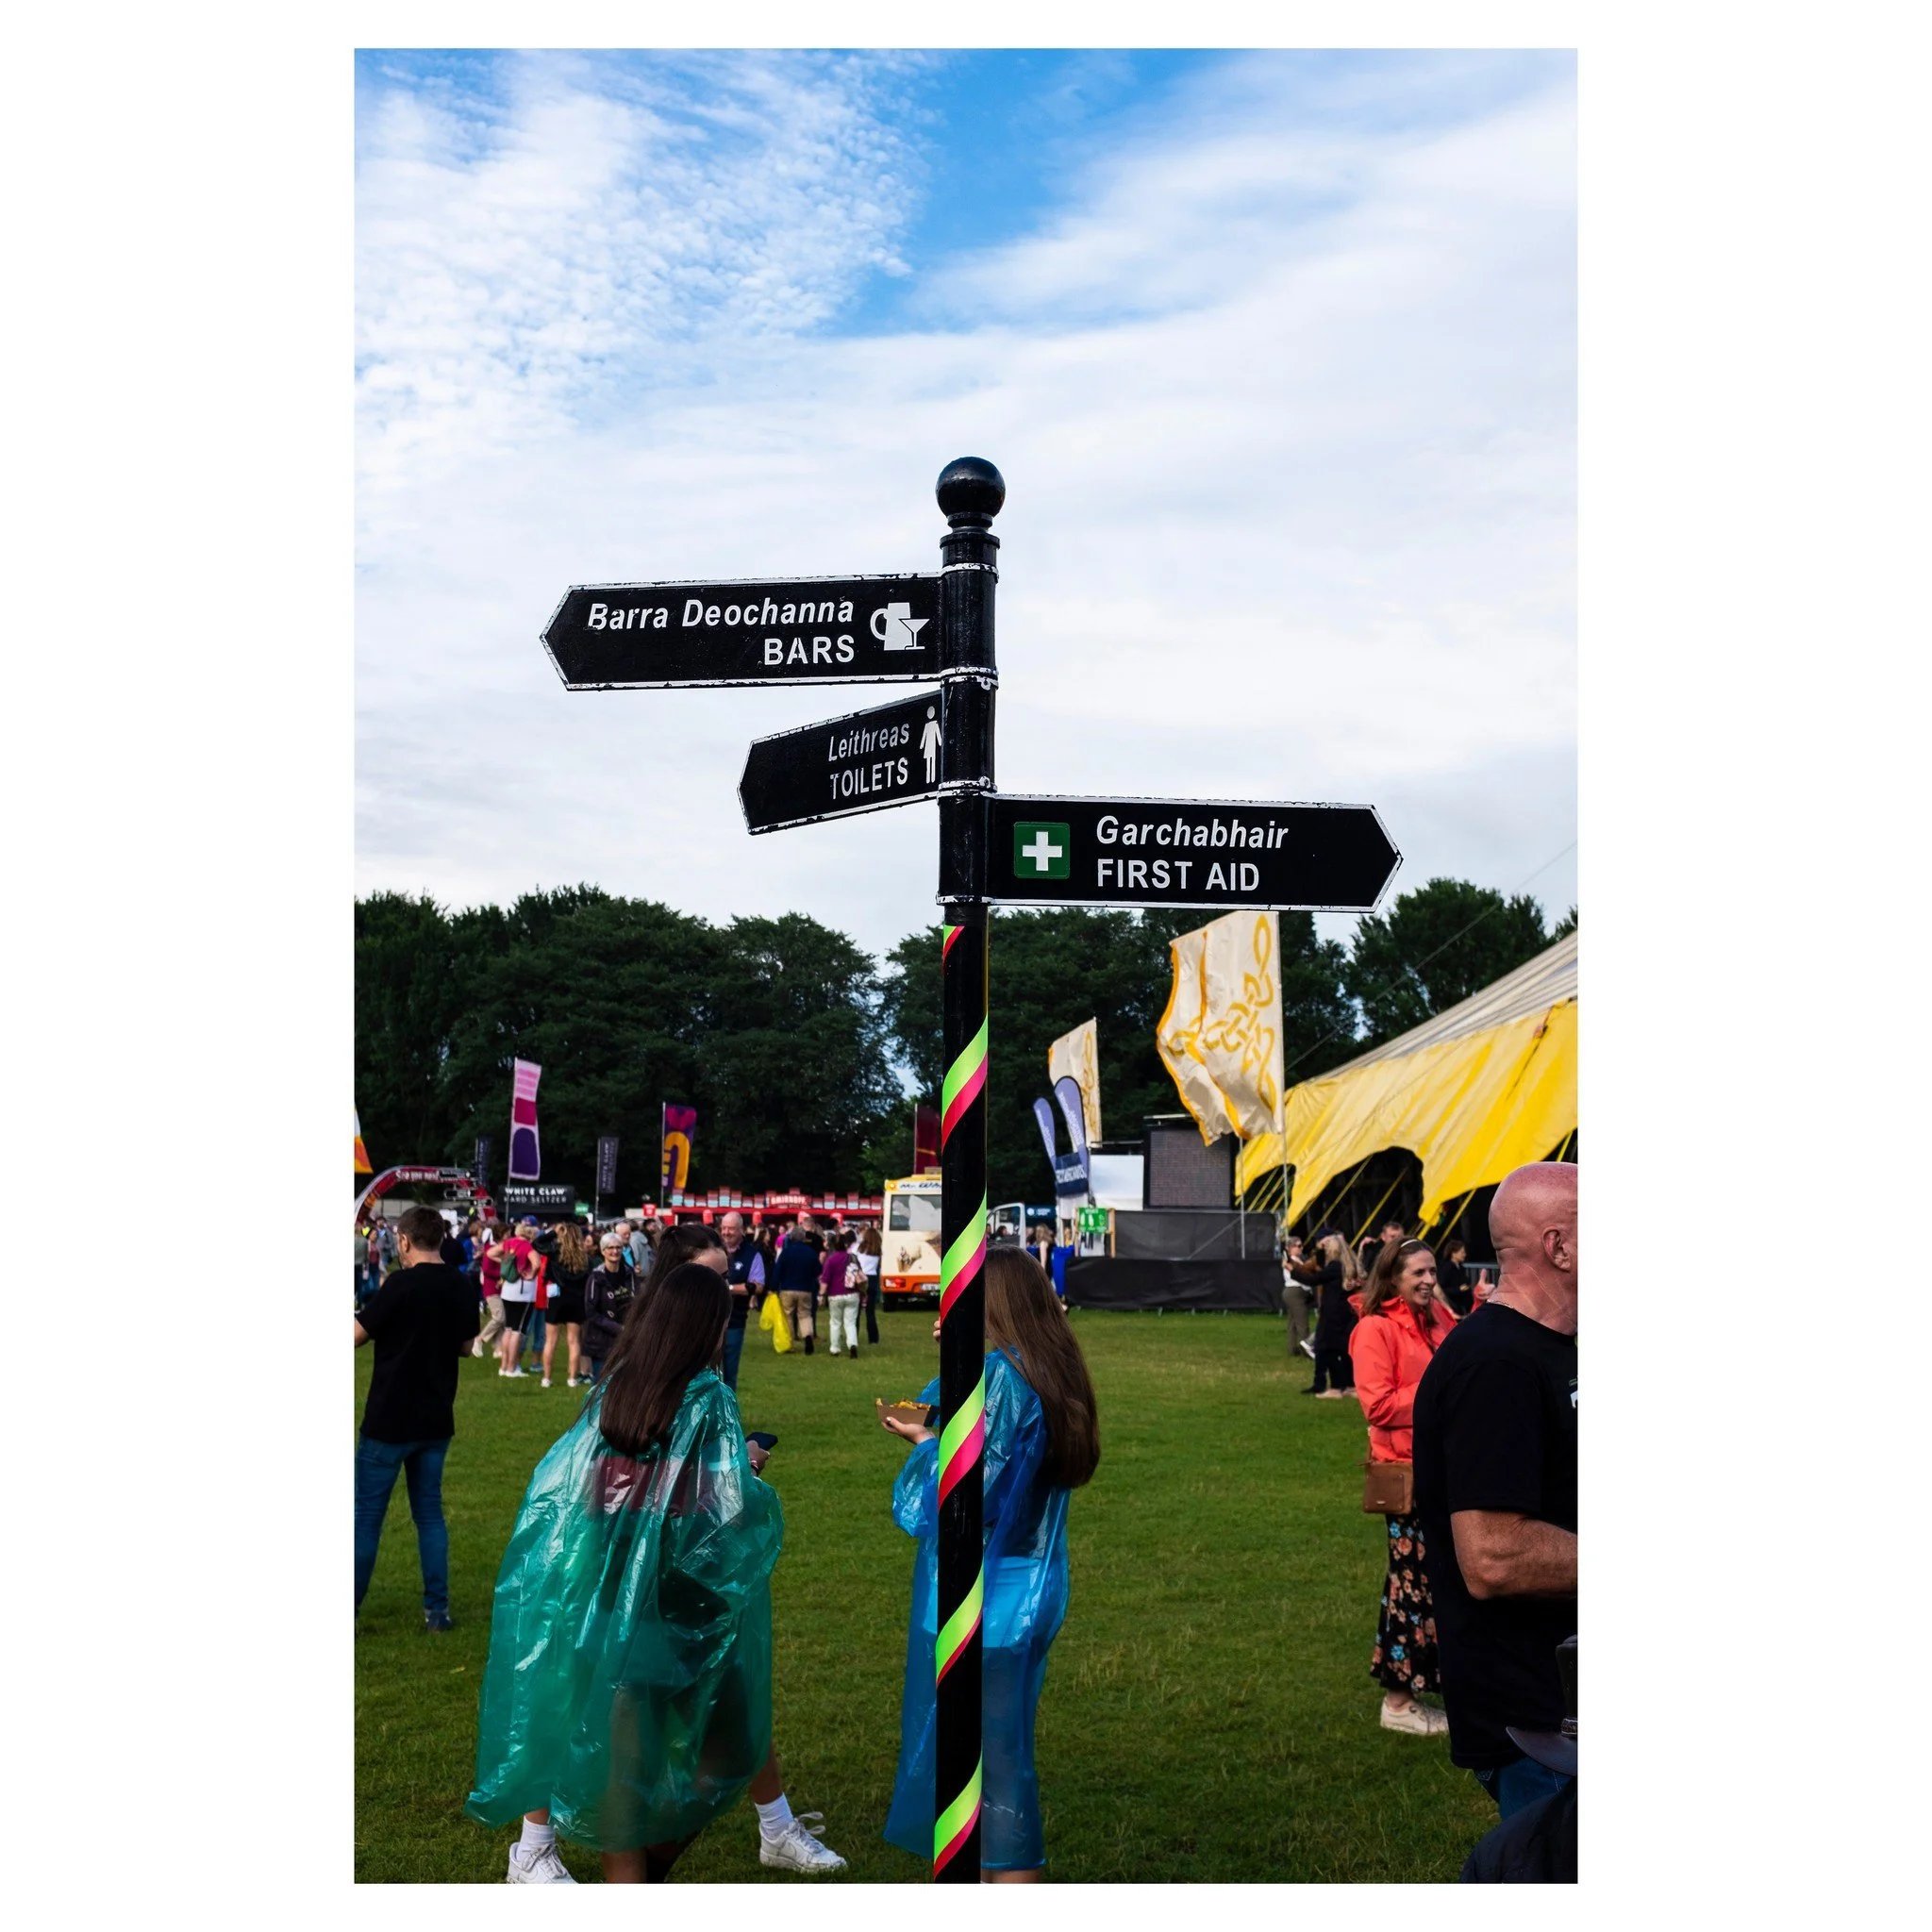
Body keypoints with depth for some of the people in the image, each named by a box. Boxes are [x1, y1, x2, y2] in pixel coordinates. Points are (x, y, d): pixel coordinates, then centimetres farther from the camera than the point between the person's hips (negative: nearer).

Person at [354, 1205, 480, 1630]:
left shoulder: (401, 1283, -16)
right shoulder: (462, 1288, 2)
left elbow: (357, 1335, -10)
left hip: (390, 1419, -6)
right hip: (436, 1420, 6)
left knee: (366, 1514, 6)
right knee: (430, 1512, 13)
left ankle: (351, 1607, 12)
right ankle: (437, 1609, 12)